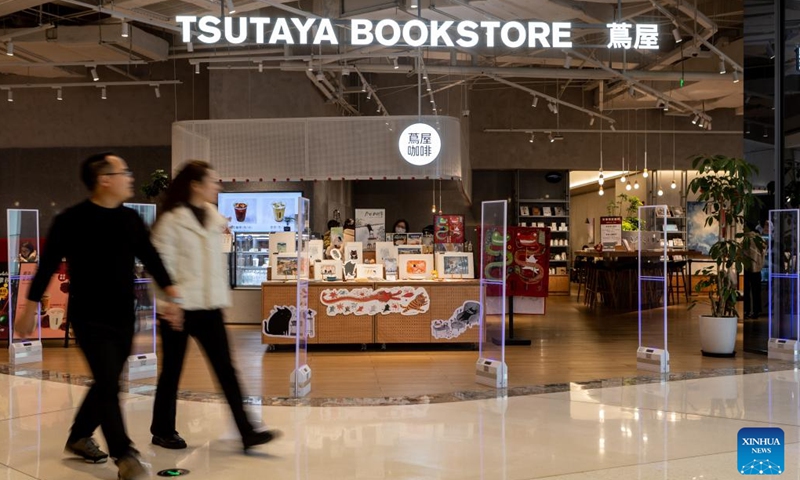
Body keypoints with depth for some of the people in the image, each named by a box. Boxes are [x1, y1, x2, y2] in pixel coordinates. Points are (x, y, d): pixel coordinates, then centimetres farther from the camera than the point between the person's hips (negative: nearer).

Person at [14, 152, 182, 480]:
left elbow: (151, 260, 9)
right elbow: (47, 267, -5)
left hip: (123, 318, 6)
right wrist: (29, 310, -1)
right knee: (108, 384, -10)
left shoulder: (131, 220, 4)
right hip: (90, 319, -6)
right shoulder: (71, 221, -10)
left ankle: (79, 437, 34)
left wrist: (172, 297, 2)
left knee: (107, 383, 14)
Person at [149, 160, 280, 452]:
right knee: (172, 371, 8)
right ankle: (163, 431, 25)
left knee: (225, 370, 2)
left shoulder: (214, 218, 11)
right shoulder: (172, 219, -8)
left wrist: (222, 296, 13)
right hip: (181, 307, -6)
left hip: (209, 306, 6)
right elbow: (163, 263, -12)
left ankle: (247, 432, 1)